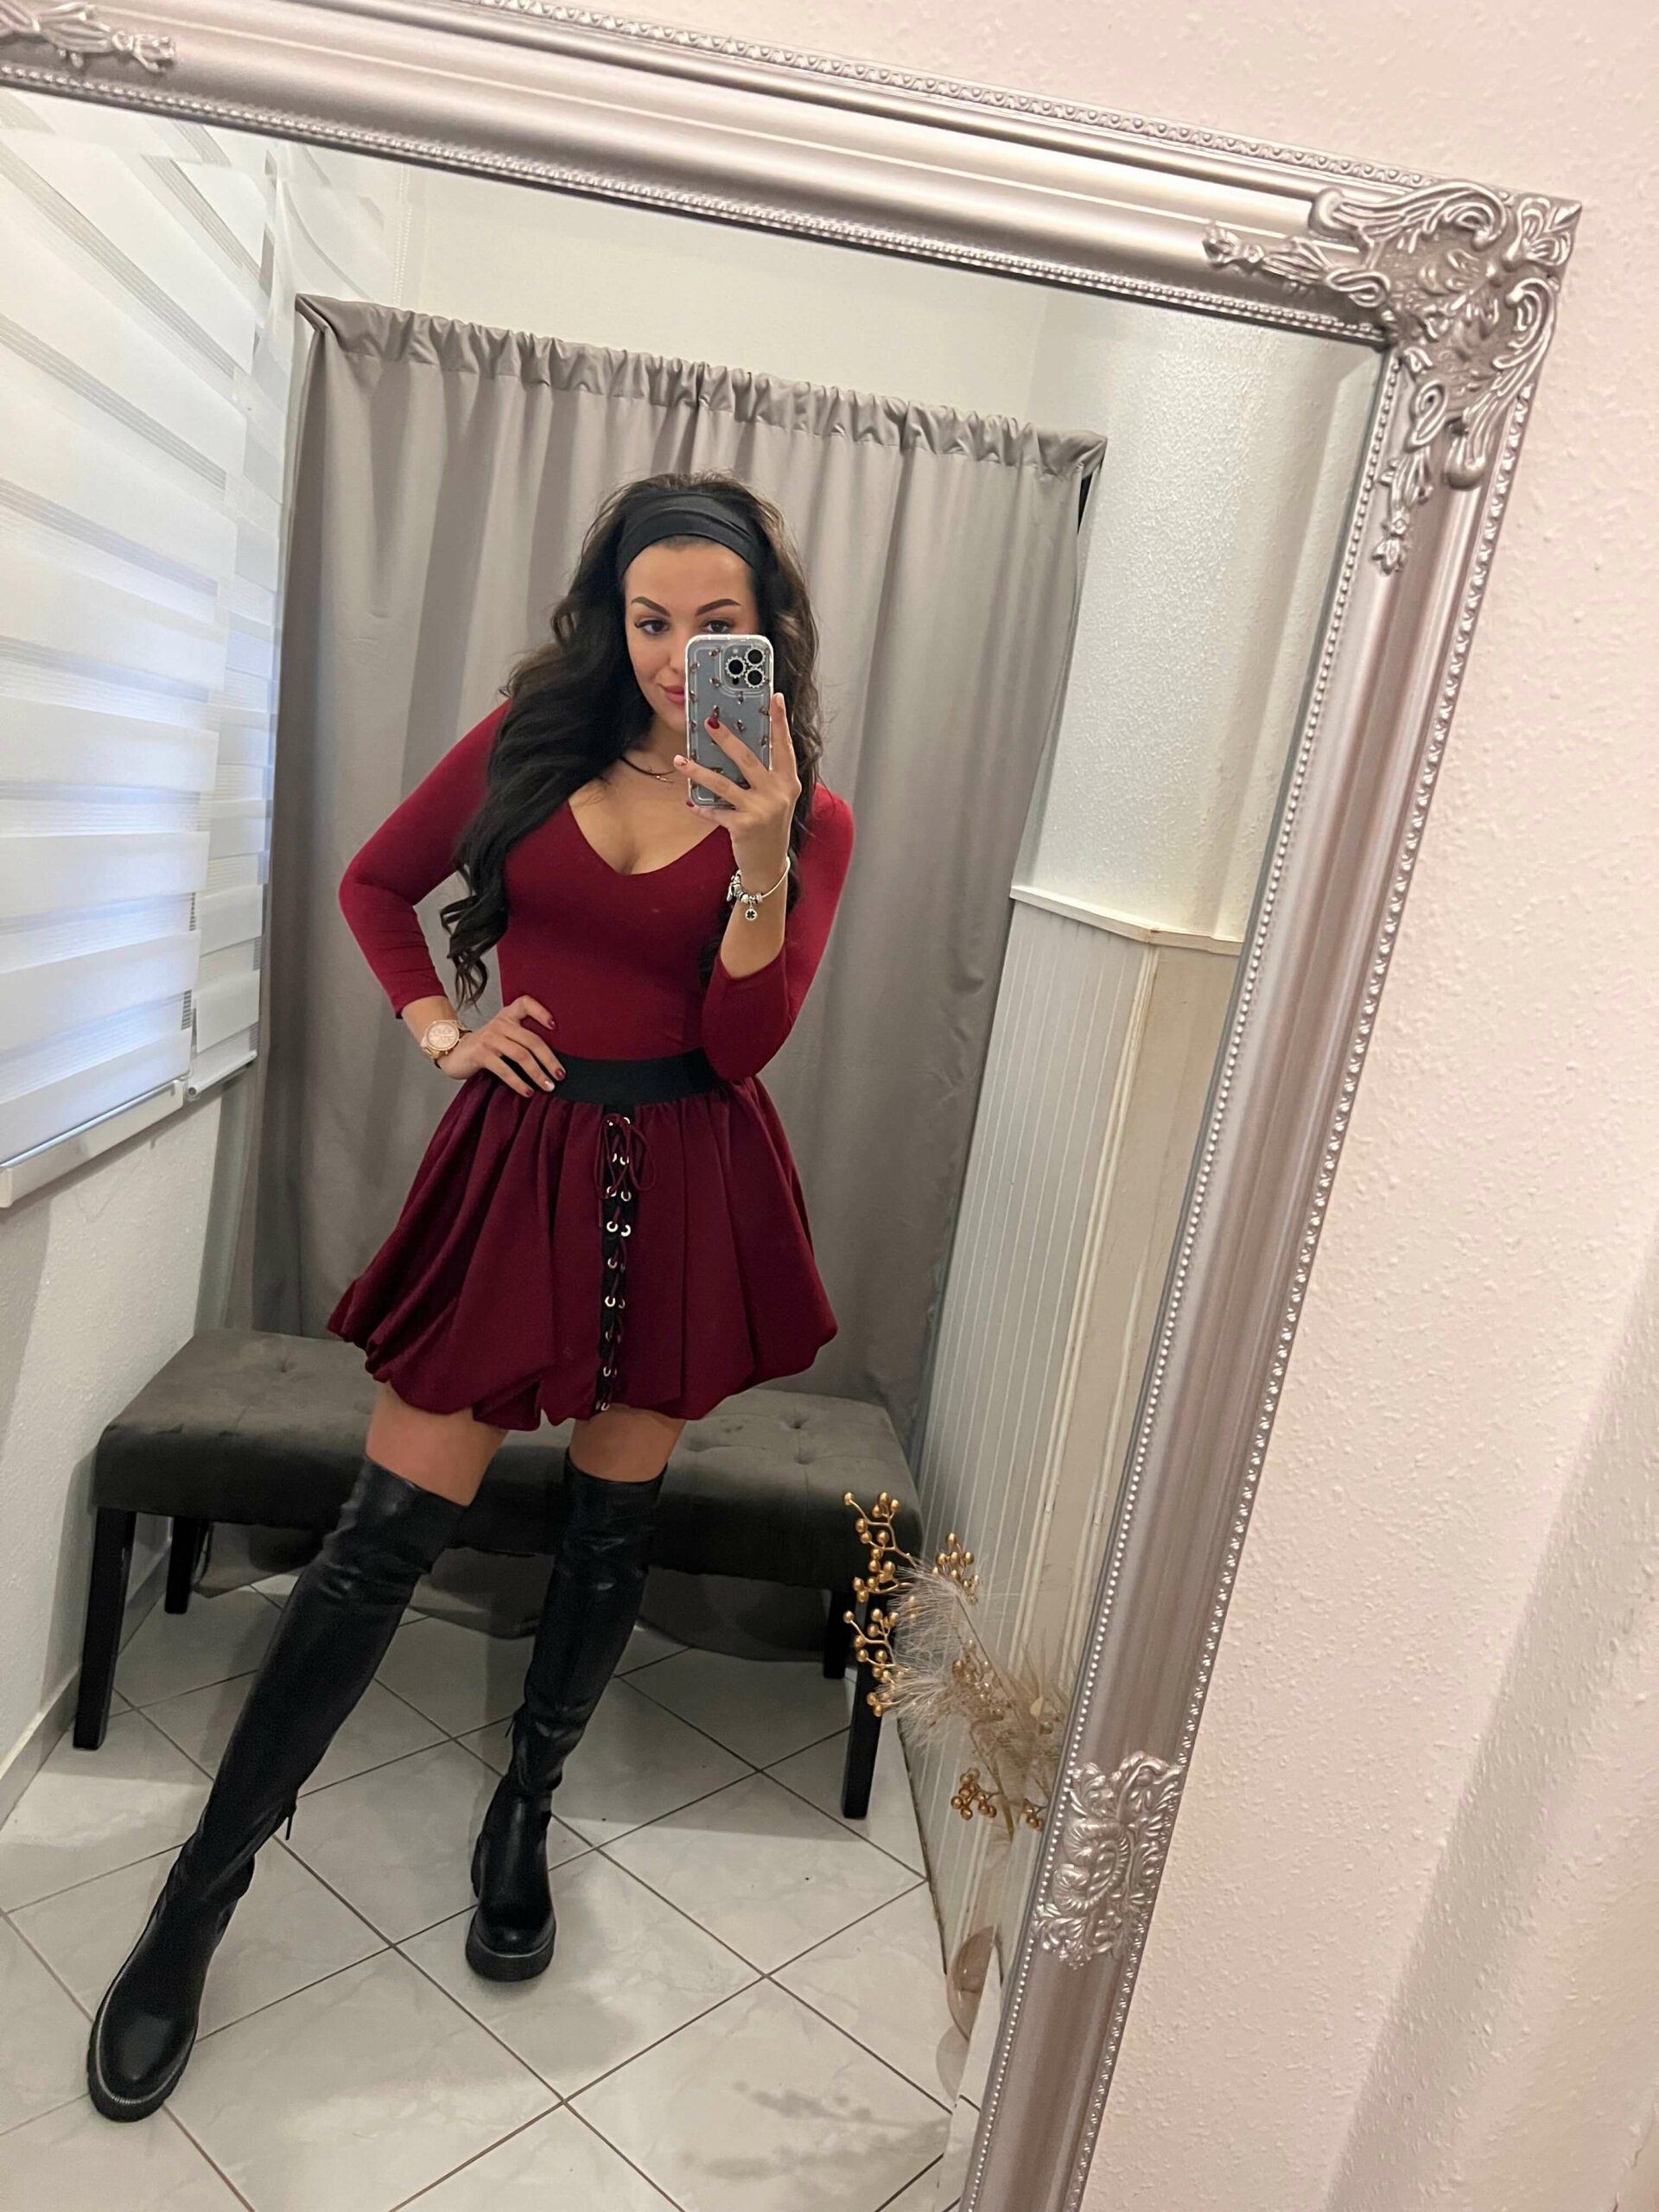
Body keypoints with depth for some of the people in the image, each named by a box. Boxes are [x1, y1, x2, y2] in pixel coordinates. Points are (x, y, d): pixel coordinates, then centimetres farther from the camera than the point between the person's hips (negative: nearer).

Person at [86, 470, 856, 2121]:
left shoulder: (809, 817, -1)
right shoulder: (527, 741, 2)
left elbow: (742, 1044, -11)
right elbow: (375, 882, 15)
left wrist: (756, 853, -22)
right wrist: (438, 1025, 2)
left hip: (682, 1186, 1)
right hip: (518, 1161, 0)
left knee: (612, 1524, 12)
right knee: (388, 1531, 0)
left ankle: (524, 1817, 37)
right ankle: (203, 1890, 17)